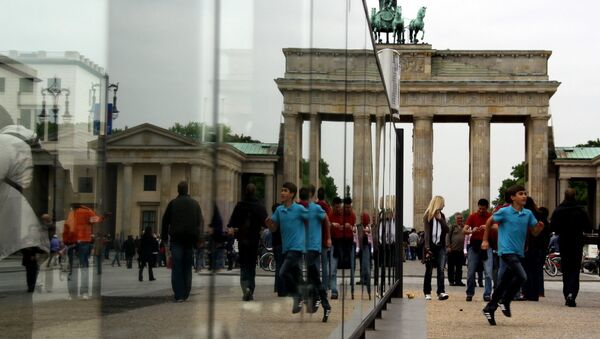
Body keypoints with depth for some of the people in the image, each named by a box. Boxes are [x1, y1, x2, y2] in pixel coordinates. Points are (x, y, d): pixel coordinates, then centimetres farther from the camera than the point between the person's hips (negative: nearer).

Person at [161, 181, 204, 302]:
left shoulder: (173, 203, 4)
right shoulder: (195, 204, 10)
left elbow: (165, 221, 4)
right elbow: (201, 221, 6)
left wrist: (164, 236, 10)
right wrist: (198, 236, 4)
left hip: (176, 237, -2)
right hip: (190, 238, 2)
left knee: (177, 266, -3)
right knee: (187, 266, 9)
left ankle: (178, 294, -11)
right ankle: (185, 294, 7)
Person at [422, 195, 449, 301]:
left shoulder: (442, 216, 9)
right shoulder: (427, 216, -7)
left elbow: (447, 230, 1)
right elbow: (426, 232, -15)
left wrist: (440, 219, -10)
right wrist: (427, 248, -23)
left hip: (440, 246, 4)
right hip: (431, 246, -4)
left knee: (441, 269, -9)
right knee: (429, 270, 5)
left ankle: (441, 292, -15)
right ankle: (427, 293, 14)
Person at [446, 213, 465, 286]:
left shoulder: (464, 227, 11)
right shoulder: (453, 227, 0)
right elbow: (448, 237, -3)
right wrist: (448, 246, -10)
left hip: (460, 250, 4)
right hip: (452, 250, -4)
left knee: (459, 267, 7)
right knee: (451, 266, 2)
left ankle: (458, 280, 13)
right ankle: (451, 281, 9)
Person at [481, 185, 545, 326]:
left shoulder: (528, 214, 8)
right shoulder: (505, 212, -5)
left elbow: (534, 232, 12)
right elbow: (489, 222, 8)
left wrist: (540, 227, -10)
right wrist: (485, 240, 9)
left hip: (519, 252, 6)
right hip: (507, 251, -6)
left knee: (504, 282, 9)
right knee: (521, 276, -21)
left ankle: (490, 308, 20)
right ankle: (505, 301, -3)